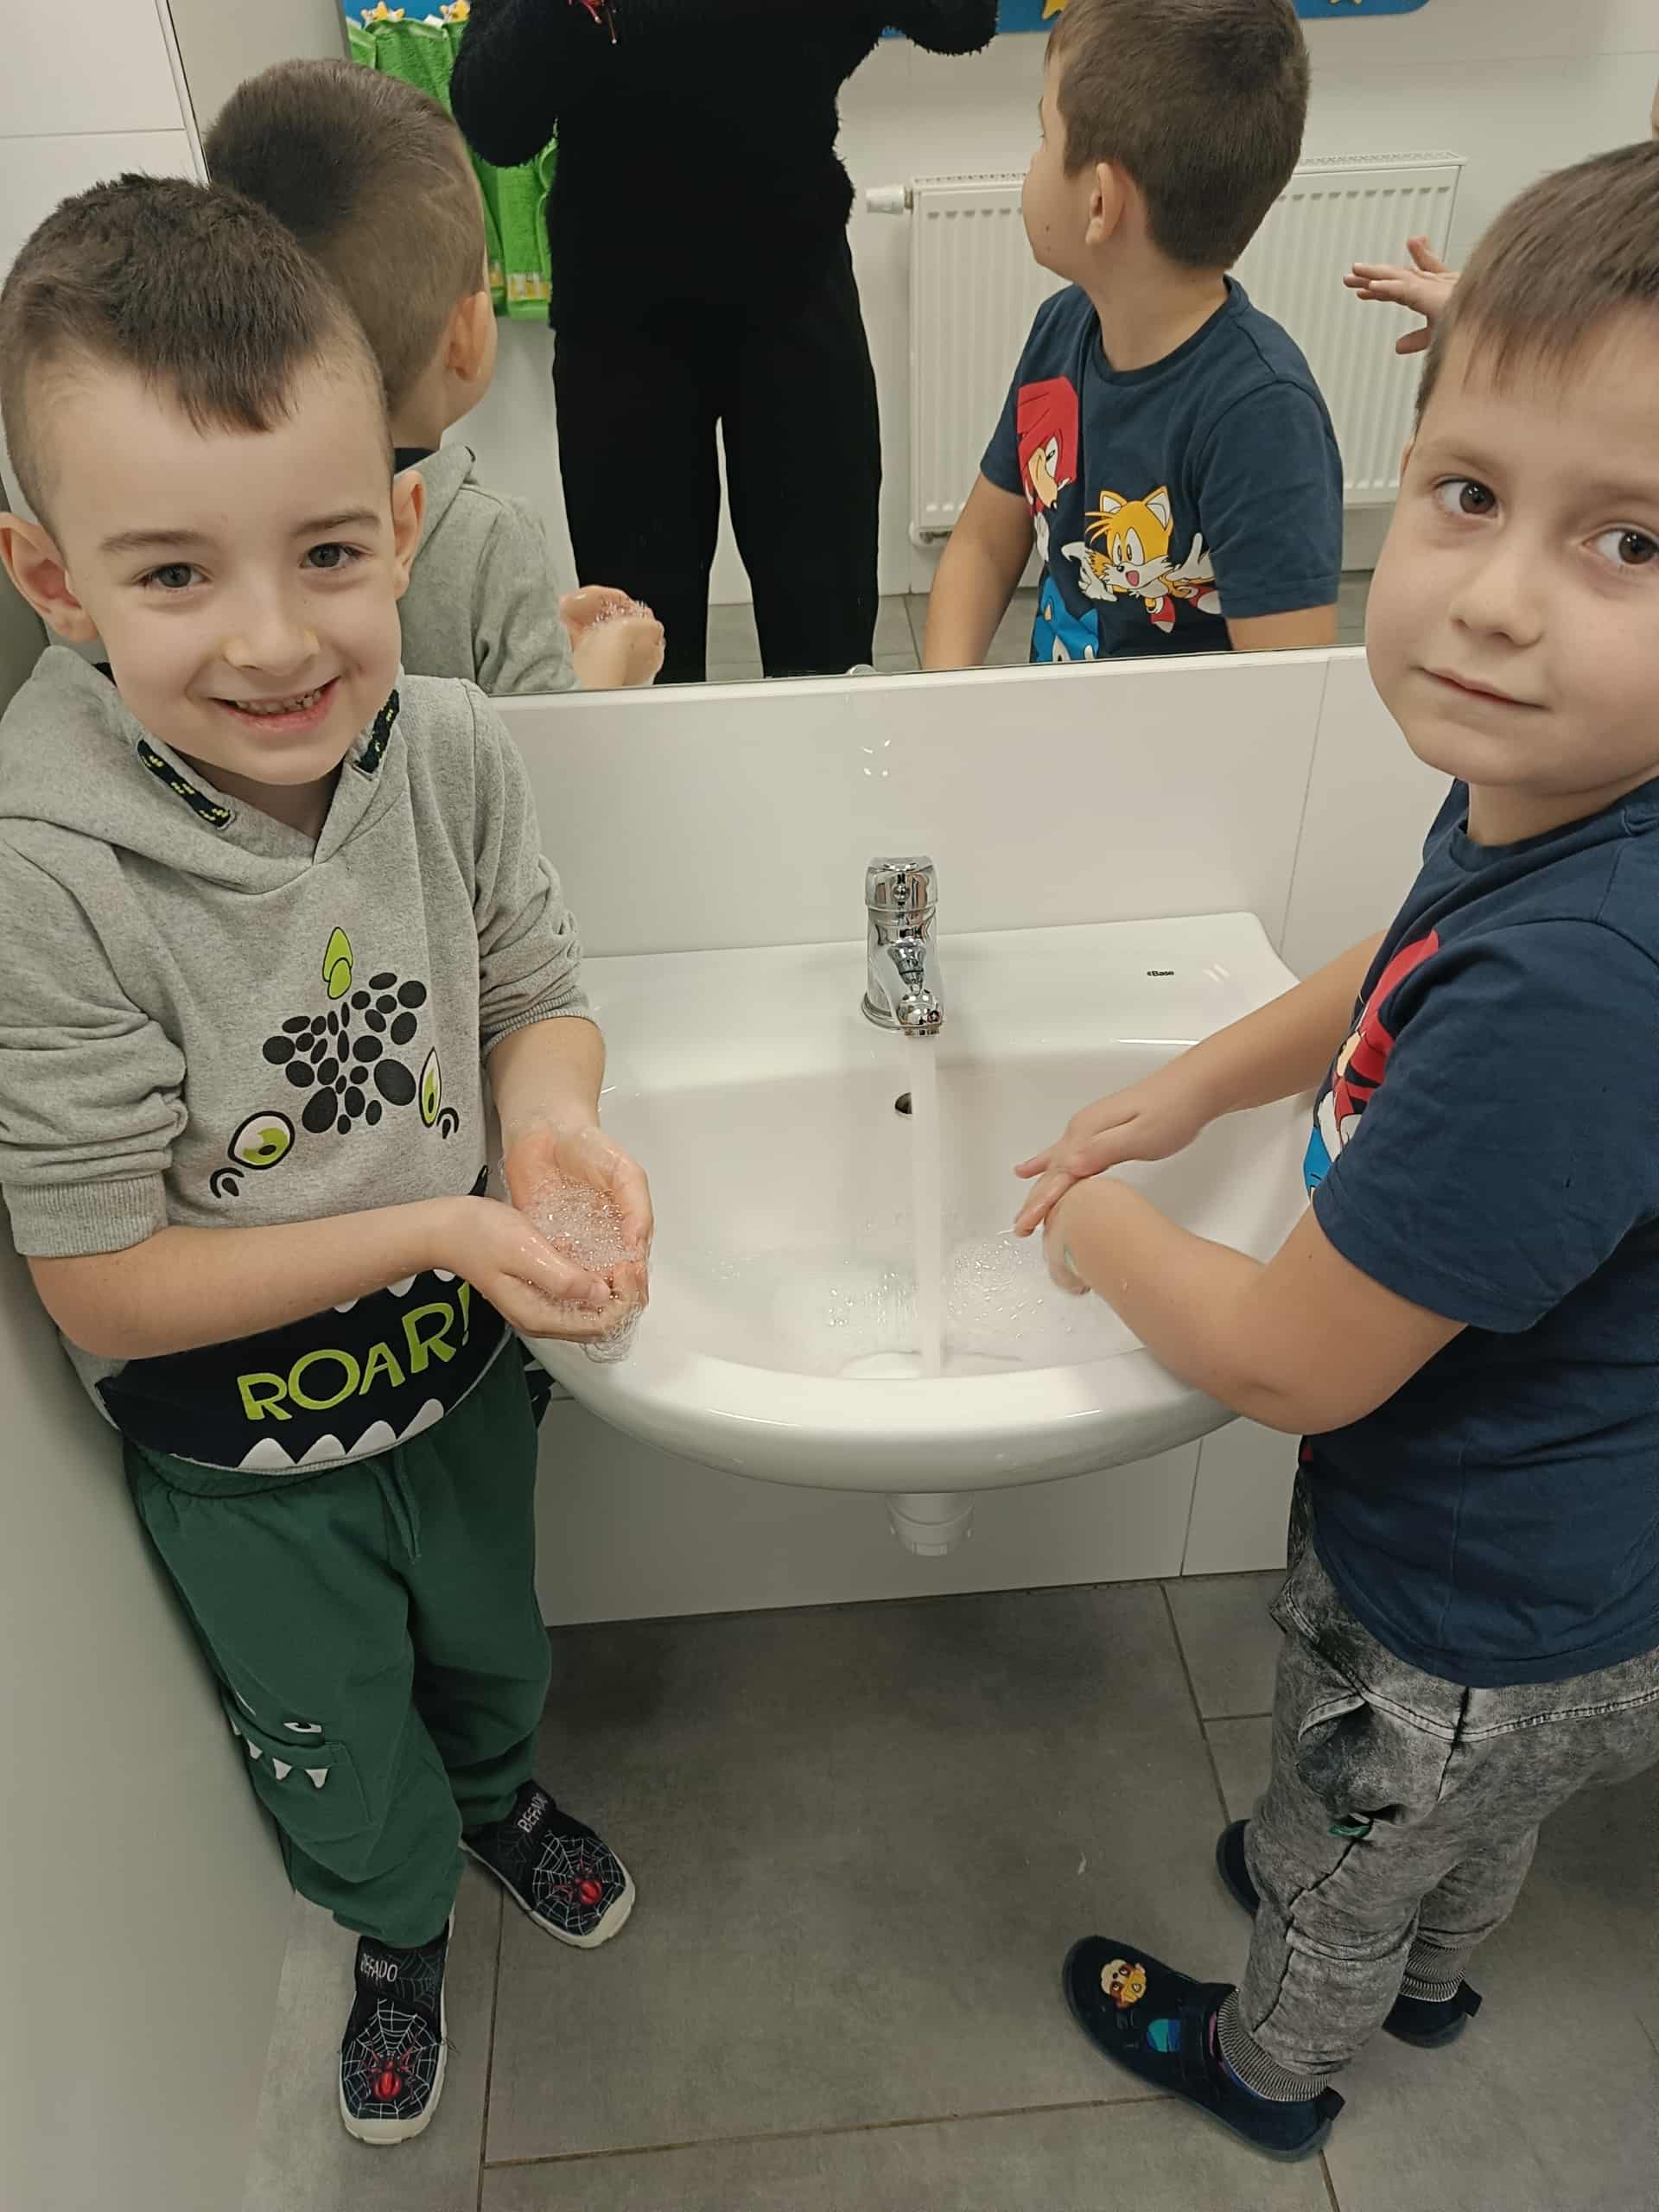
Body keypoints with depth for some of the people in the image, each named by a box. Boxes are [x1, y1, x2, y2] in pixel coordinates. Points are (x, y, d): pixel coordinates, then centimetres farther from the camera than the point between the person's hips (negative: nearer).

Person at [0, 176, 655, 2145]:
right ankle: (400, 1928, 61)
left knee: (491, 1643, 32)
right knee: (338, 1751, 25)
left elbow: (535, 987, -4)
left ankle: (502, 1796, 69)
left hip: (463, 1367, 3)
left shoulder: (448, 748, -20)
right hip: (240, 1454, -3)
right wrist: (430, 1229, -31)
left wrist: (552, 1113, -26)